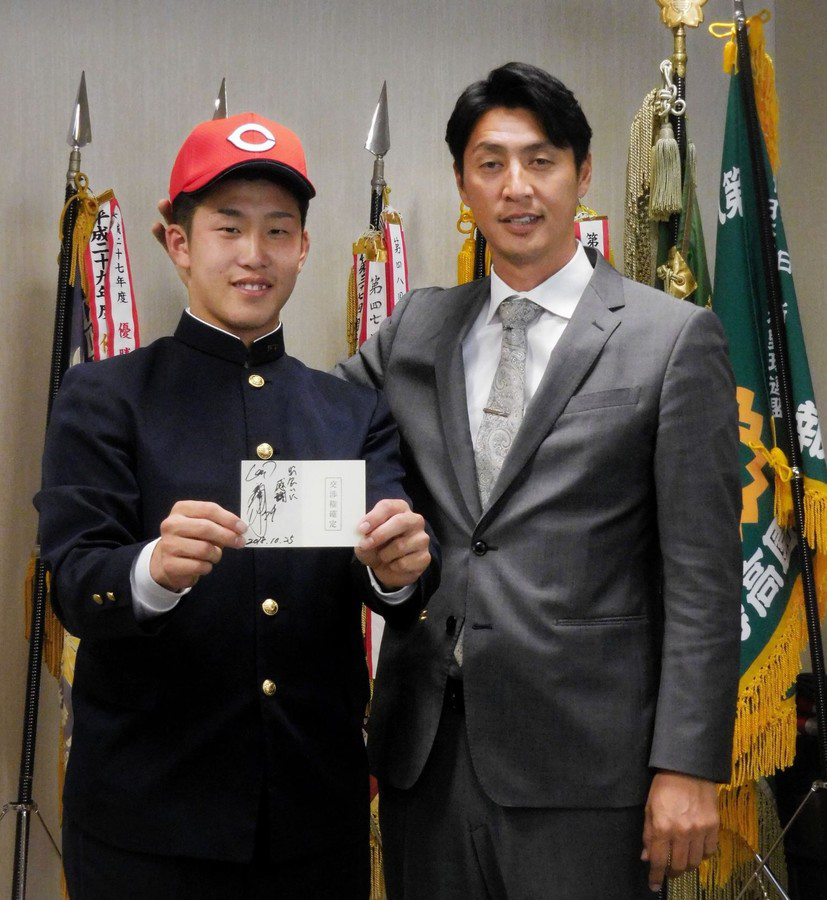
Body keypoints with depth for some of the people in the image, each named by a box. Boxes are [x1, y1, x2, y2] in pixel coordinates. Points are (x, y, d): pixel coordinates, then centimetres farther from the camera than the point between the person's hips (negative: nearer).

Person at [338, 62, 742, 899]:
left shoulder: (675, 339, -4)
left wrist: (687, 767, -10)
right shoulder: (414, 328, 10)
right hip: (423, 746, 4)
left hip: (579, 759, -4)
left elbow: (701, 576, -6)